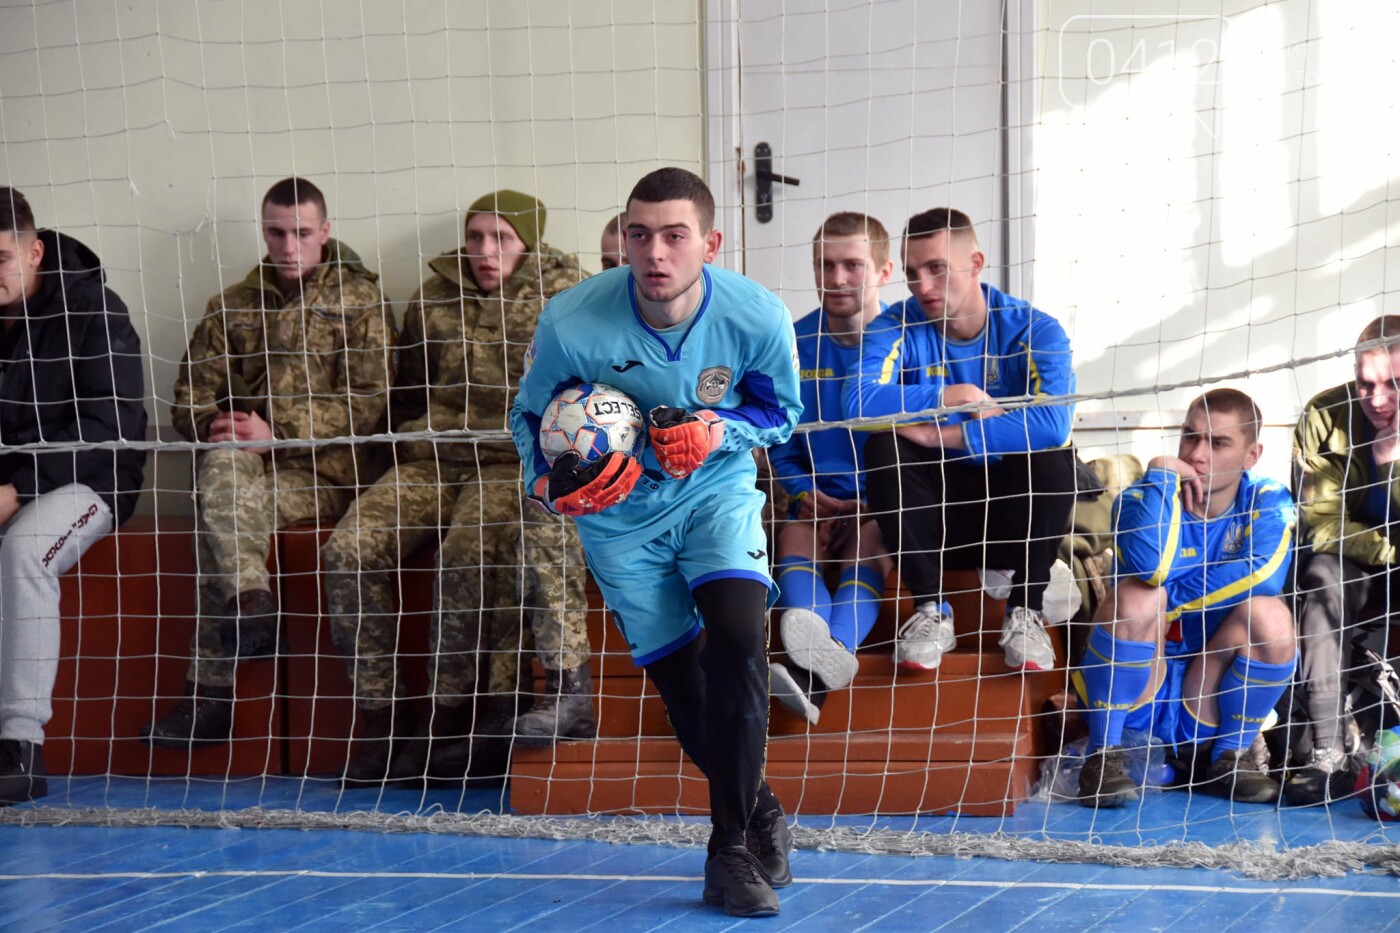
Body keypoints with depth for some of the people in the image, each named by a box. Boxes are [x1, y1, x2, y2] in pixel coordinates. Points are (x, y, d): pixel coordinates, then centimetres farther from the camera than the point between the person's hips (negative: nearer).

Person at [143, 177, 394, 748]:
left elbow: (368, 403, -5)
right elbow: (188, 399, 17)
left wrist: (278, 432, -16)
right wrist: (213, 426, -8)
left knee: (219, 511, -29)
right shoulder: (231, 307, 19)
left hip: (324, 470, -4)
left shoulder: (360, 300, 7)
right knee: (223, 463, -31)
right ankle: (252, 608, -38)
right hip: (247, 467, 4)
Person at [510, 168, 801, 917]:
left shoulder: (757, 316, -23)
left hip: (716, 492, -1)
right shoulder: (570, 321, -25)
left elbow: (780, 412, -3)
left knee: (737, 635, -23)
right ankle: (759, 812, 29)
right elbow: (530, 414, -6)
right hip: (620, 513, 1)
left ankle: (731, 848, -11)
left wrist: (718, 432, -24)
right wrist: (551, 480, -26)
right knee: (677, 677, 2)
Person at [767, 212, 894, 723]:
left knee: (871, 537, -33)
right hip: (819, 501, 3)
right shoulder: (795, 343, 6)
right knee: (794, 535, -28)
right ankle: (822, 657, -58)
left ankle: (813, 672, -58)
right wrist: (805, 493, -3)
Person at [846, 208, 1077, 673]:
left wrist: (941, 433, -30)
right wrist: (959, 397, -23)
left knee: (1053, 452, -29)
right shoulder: (898, 328, -6)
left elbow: (1054, 421, -31)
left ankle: (1024, 610, -14)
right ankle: (931, 610, -16)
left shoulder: (1033, 329, -11)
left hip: (1012, 508, -1)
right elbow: (859, 402, -26)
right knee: (885, 445, -25)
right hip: (936, 512, 1)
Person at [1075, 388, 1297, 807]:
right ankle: (1102, 755, -16)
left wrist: (1171, 597, -23)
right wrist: (1161, 474, -24)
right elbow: (1149, 566, -33)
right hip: (1134, 690, -1)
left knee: (1270, 615, -25)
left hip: (1217, 692, 1)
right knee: (1137, 595, -29)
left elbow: (1263, 576, -26)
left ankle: (1227, 755, -4)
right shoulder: (1145, 499, -8)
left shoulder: (1268, 502, -4)